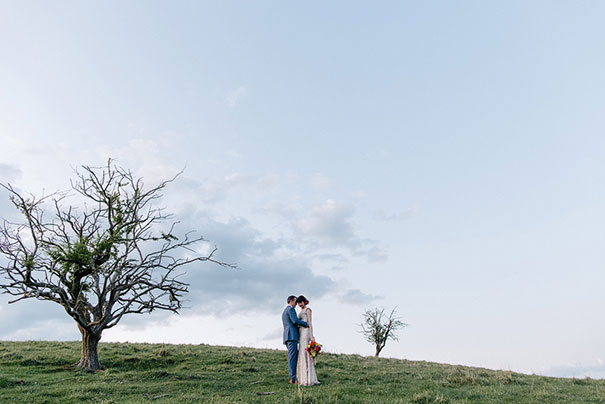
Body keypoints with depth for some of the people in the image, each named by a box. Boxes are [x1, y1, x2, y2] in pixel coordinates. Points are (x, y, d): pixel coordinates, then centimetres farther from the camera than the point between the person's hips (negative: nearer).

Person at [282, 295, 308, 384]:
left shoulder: (284, 311, 27)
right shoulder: (291, 309, -5)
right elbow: (295, 321, -18)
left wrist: (301, 326, 16)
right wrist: (306, 324, -7)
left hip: (287, 337, 10)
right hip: (292, 336, -10)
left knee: (295, 357, 9)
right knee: (292, 357, -10)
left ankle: (292, 377, 7)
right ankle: (293, 378, -11)